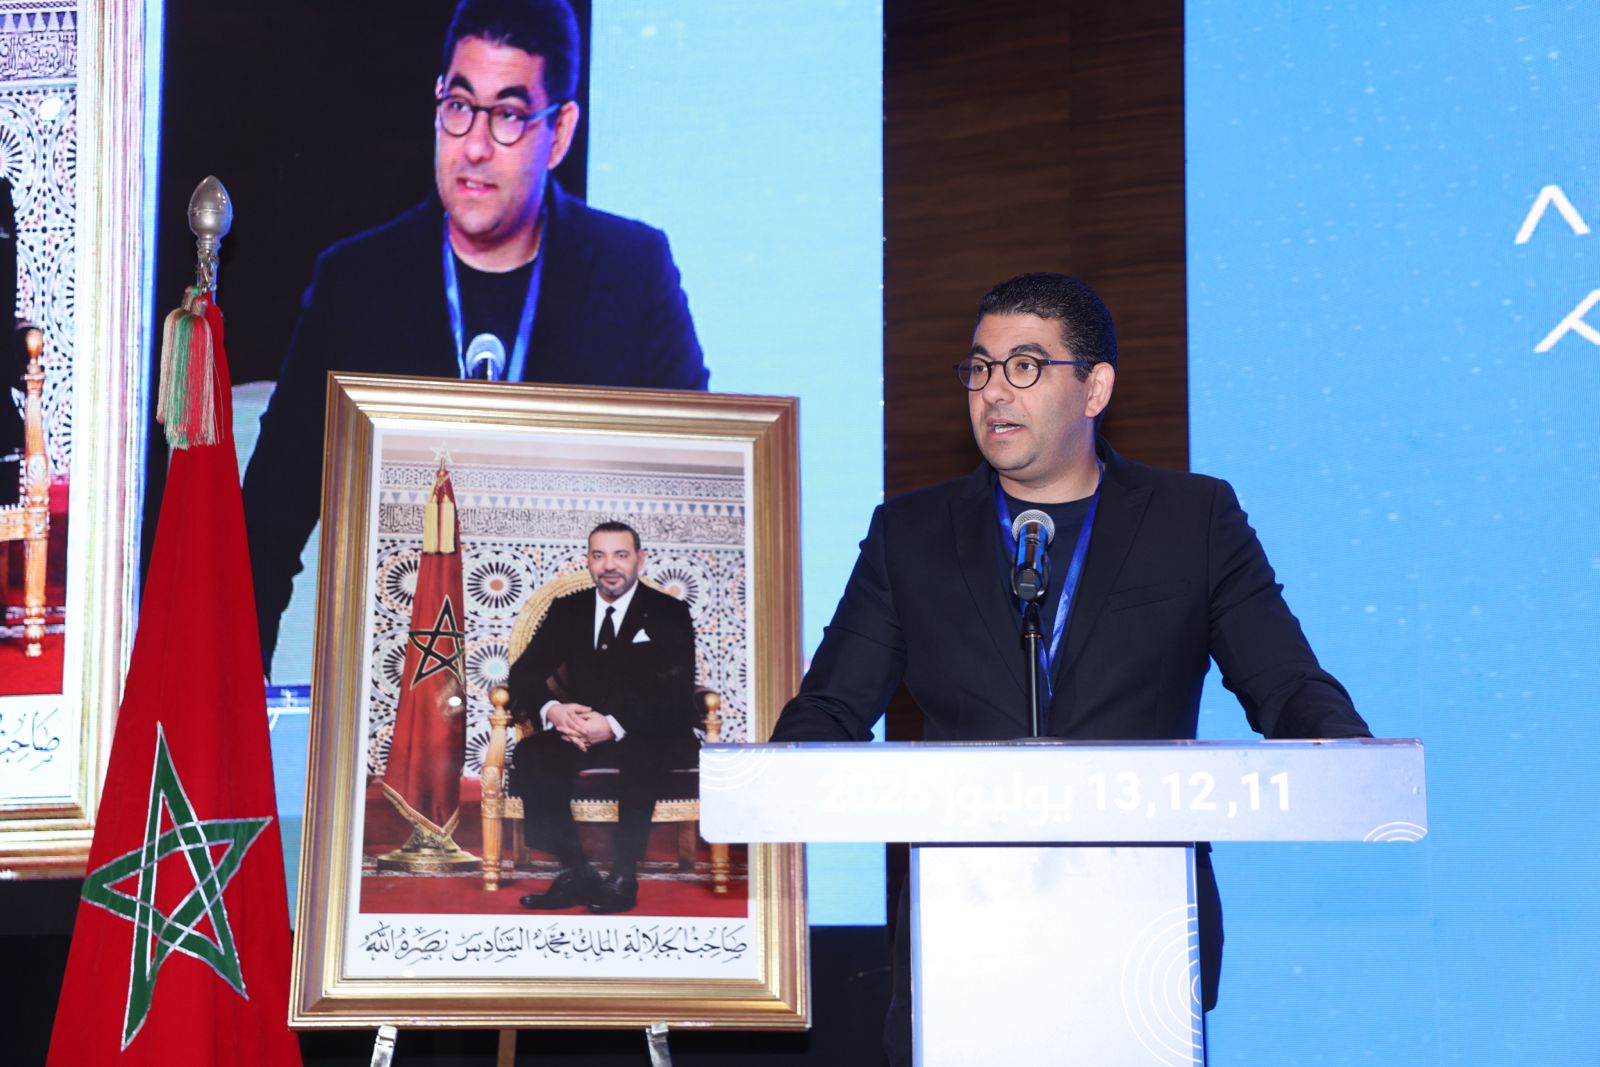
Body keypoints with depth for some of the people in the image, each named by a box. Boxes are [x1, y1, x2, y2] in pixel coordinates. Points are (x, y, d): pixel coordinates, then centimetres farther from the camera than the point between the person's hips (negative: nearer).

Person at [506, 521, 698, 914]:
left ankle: (623, 877, -30)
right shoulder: (567, 610, 12)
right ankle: (575, 873, -25)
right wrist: (551, 710, -20)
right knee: (531, 754, -27)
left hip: (650, 736, -4)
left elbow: (675, 695, -12)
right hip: (581, 730, 4)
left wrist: (615, 725, -28)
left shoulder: (670, 613, 0)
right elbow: (524, 674, 5)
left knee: (642, 756, -38)